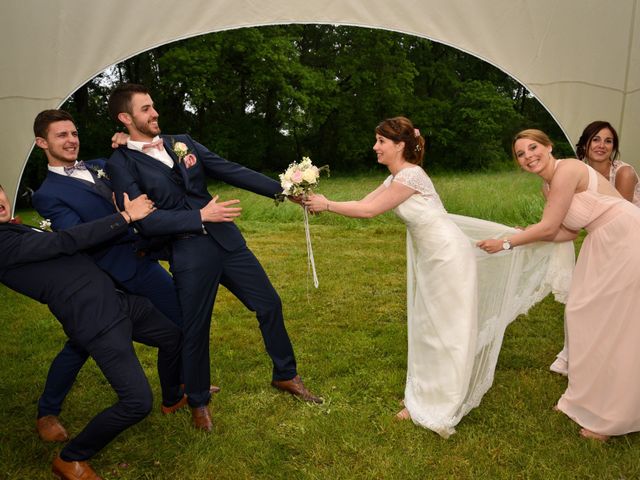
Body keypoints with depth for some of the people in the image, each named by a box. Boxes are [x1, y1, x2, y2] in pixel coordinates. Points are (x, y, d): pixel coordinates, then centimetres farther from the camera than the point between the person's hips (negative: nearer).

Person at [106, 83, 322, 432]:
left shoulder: (182, 142, 10)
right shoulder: (121, 164, -5)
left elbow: (231, 171, 6)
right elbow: (146, 221, -15)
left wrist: (282, 189, 1)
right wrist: (203, 216, -21)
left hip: (227, 241, 5)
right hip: (189, 255, -5)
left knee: (269, 304, 11)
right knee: (195, 331, 8)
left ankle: (285, 375, 33)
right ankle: (198, 402, 35)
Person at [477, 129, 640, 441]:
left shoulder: (566, 170, -19)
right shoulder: (549, 185, 9)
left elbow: (548, 227, -18)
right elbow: (568, 231, 10)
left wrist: (506, 243, -9)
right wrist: (525, 237, 4)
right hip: (604, 246, 10)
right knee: (586, 316, 14)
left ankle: (613, 417, 15)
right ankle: (592, 398, 32)